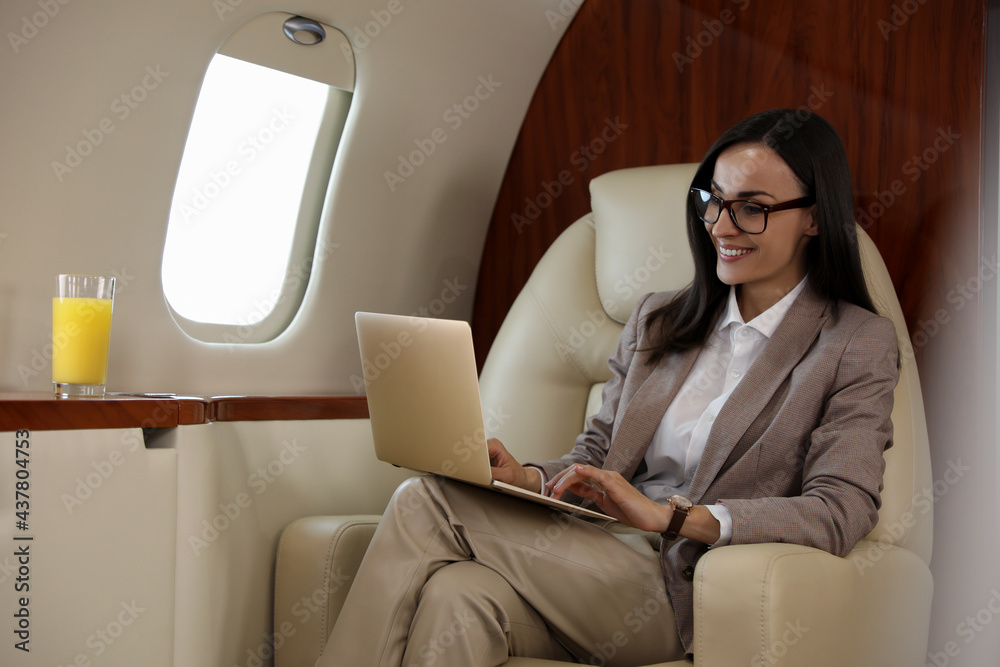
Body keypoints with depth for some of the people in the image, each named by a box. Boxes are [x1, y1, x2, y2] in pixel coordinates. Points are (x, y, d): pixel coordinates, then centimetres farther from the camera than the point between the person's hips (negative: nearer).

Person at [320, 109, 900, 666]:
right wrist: (528, 478, -7)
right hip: (601, 562, 5)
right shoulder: (657, 320, 19)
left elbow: (840, 513, -12)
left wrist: (667, 514, -21)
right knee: (457, 598, -34)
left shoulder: (861, 343, 1)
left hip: (683, 596, -4)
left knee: (427, 503, -23)